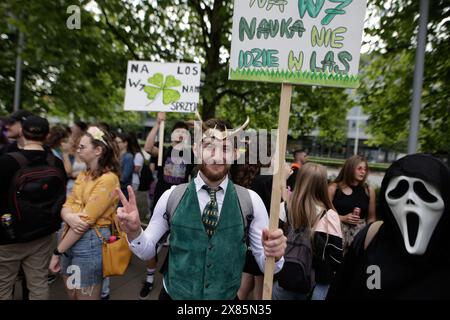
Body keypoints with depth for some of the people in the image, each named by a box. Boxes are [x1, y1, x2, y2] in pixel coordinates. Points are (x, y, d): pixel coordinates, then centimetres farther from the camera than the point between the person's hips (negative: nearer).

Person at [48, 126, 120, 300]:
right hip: (70, 240, 8)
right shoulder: (83, 175, 8)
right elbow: (66, 205, 4)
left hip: (90, 243, -8)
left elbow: (85, 220, -21)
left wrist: (57, 252, -13)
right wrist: (69, 217, -20)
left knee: (84, 296, 10)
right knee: (71, 294, 24)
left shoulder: (108, 179, -21)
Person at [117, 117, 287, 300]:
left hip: (227, 298, 1)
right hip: (174, 296, 0)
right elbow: (147, 252, -3)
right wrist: (134, 231, -23)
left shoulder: (251, 200, -14)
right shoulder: (171, 196, -13)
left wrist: (273, 255, -29)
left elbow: (265, 265, -7)